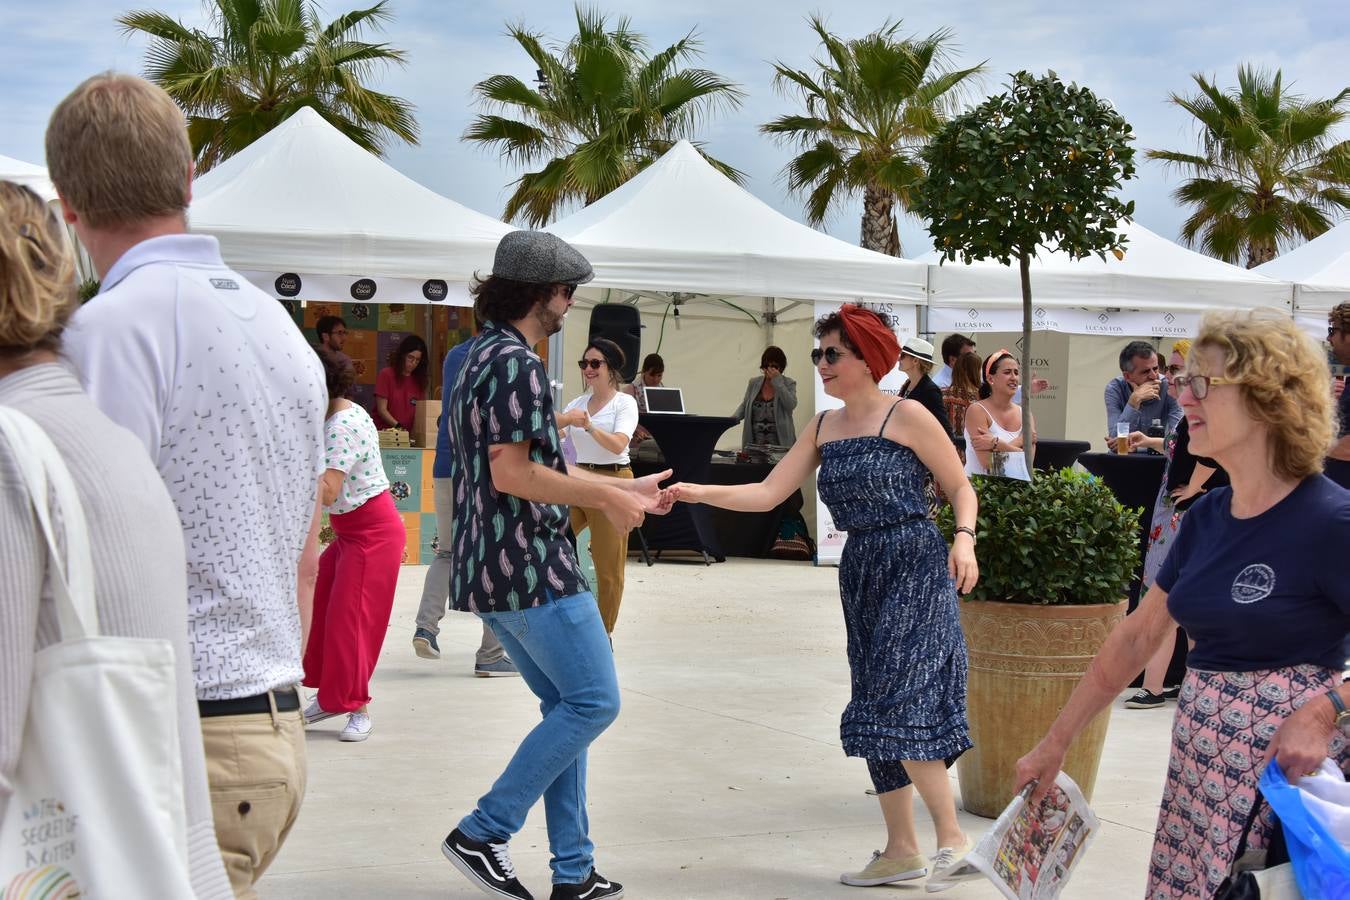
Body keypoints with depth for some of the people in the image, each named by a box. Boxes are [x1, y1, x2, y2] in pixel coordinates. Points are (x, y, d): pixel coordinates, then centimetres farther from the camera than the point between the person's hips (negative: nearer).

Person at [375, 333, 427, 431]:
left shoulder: (419, 379, 14)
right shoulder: (386, 374, 2)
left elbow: (420, 411, 11)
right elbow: (382, 409, -3)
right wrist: (398, 426, -16)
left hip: (409, 434, 4)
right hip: (384, 432, -4)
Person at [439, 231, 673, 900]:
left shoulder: (484, 357, 18)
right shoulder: (516, 362, -14)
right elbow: (513, 474, -22)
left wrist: (627, 489, 26)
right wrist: (606, 499, -11)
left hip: (497, 568, 11)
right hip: (532, 566, -11)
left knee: (567, 706, 14)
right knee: (594, 701, -4)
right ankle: (483, 832, -2)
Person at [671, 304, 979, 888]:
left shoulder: (906, 417, -6)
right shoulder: (824, 428, 12)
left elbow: (962, 489, -1)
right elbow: (767, 494, 6)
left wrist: (964, 539, -19)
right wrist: (700, 493, -6)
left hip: (916, 571, -7)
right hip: (860, 574, 7)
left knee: (901, 703, -14)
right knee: (875, 708, 7)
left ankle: (952, 837, -4)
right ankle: (901, 850, 14)